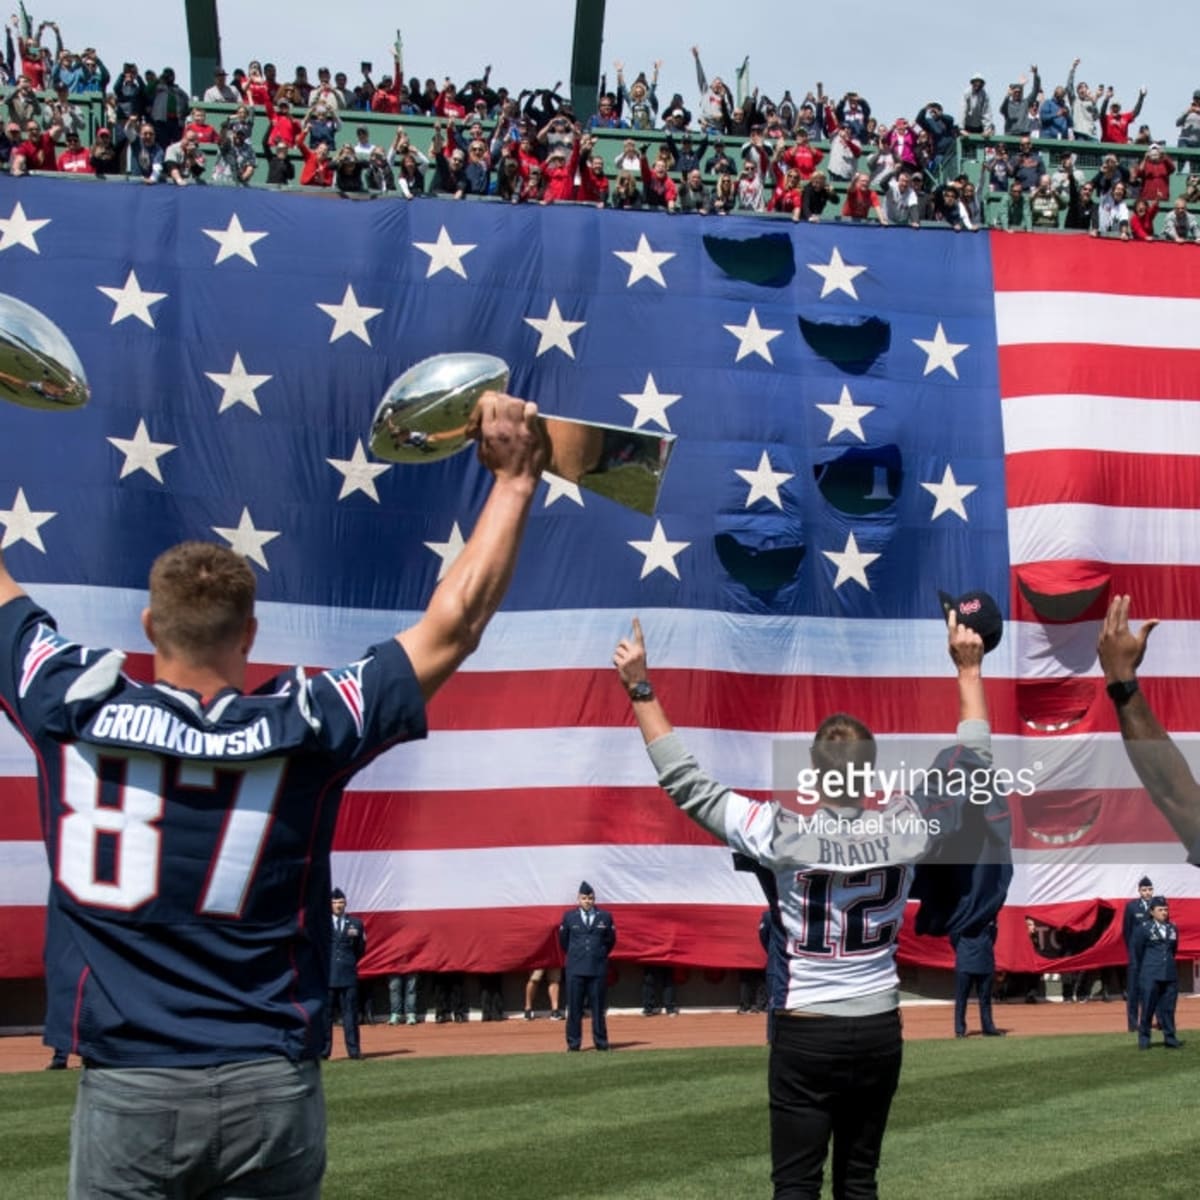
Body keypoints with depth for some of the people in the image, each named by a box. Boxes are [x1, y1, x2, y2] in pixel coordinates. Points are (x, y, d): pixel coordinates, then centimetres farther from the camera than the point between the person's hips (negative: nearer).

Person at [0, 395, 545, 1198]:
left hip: (127, 1090, 0)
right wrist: (516, 477, 7)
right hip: (271, 1092, 1)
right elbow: (454, 624, 0)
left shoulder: (73, 710, -5)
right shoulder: (304, 731, -7)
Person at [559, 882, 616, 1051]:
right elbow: (563, 941, 15)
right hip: (575, 969, 0)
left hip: (598, 968, 0)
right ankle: (573, 1043, 4)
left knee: (597, 1007, 3)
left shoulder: (605, 917, 6)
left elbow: (611, 940, 15)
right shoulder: (569, 916, 6)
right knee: (574, 1007, -1)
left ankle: (601, 1042, 8)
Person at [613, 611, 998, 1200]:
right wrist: (969, 670, 13)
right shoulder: (905, 829, -9)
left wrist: (641, 688, -10)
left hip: (805, 1034, -3)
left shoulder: (782, 834, -17)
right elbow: (973, 765, 5)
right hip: (879, 1030, 3)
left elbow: (685, 782, -12)